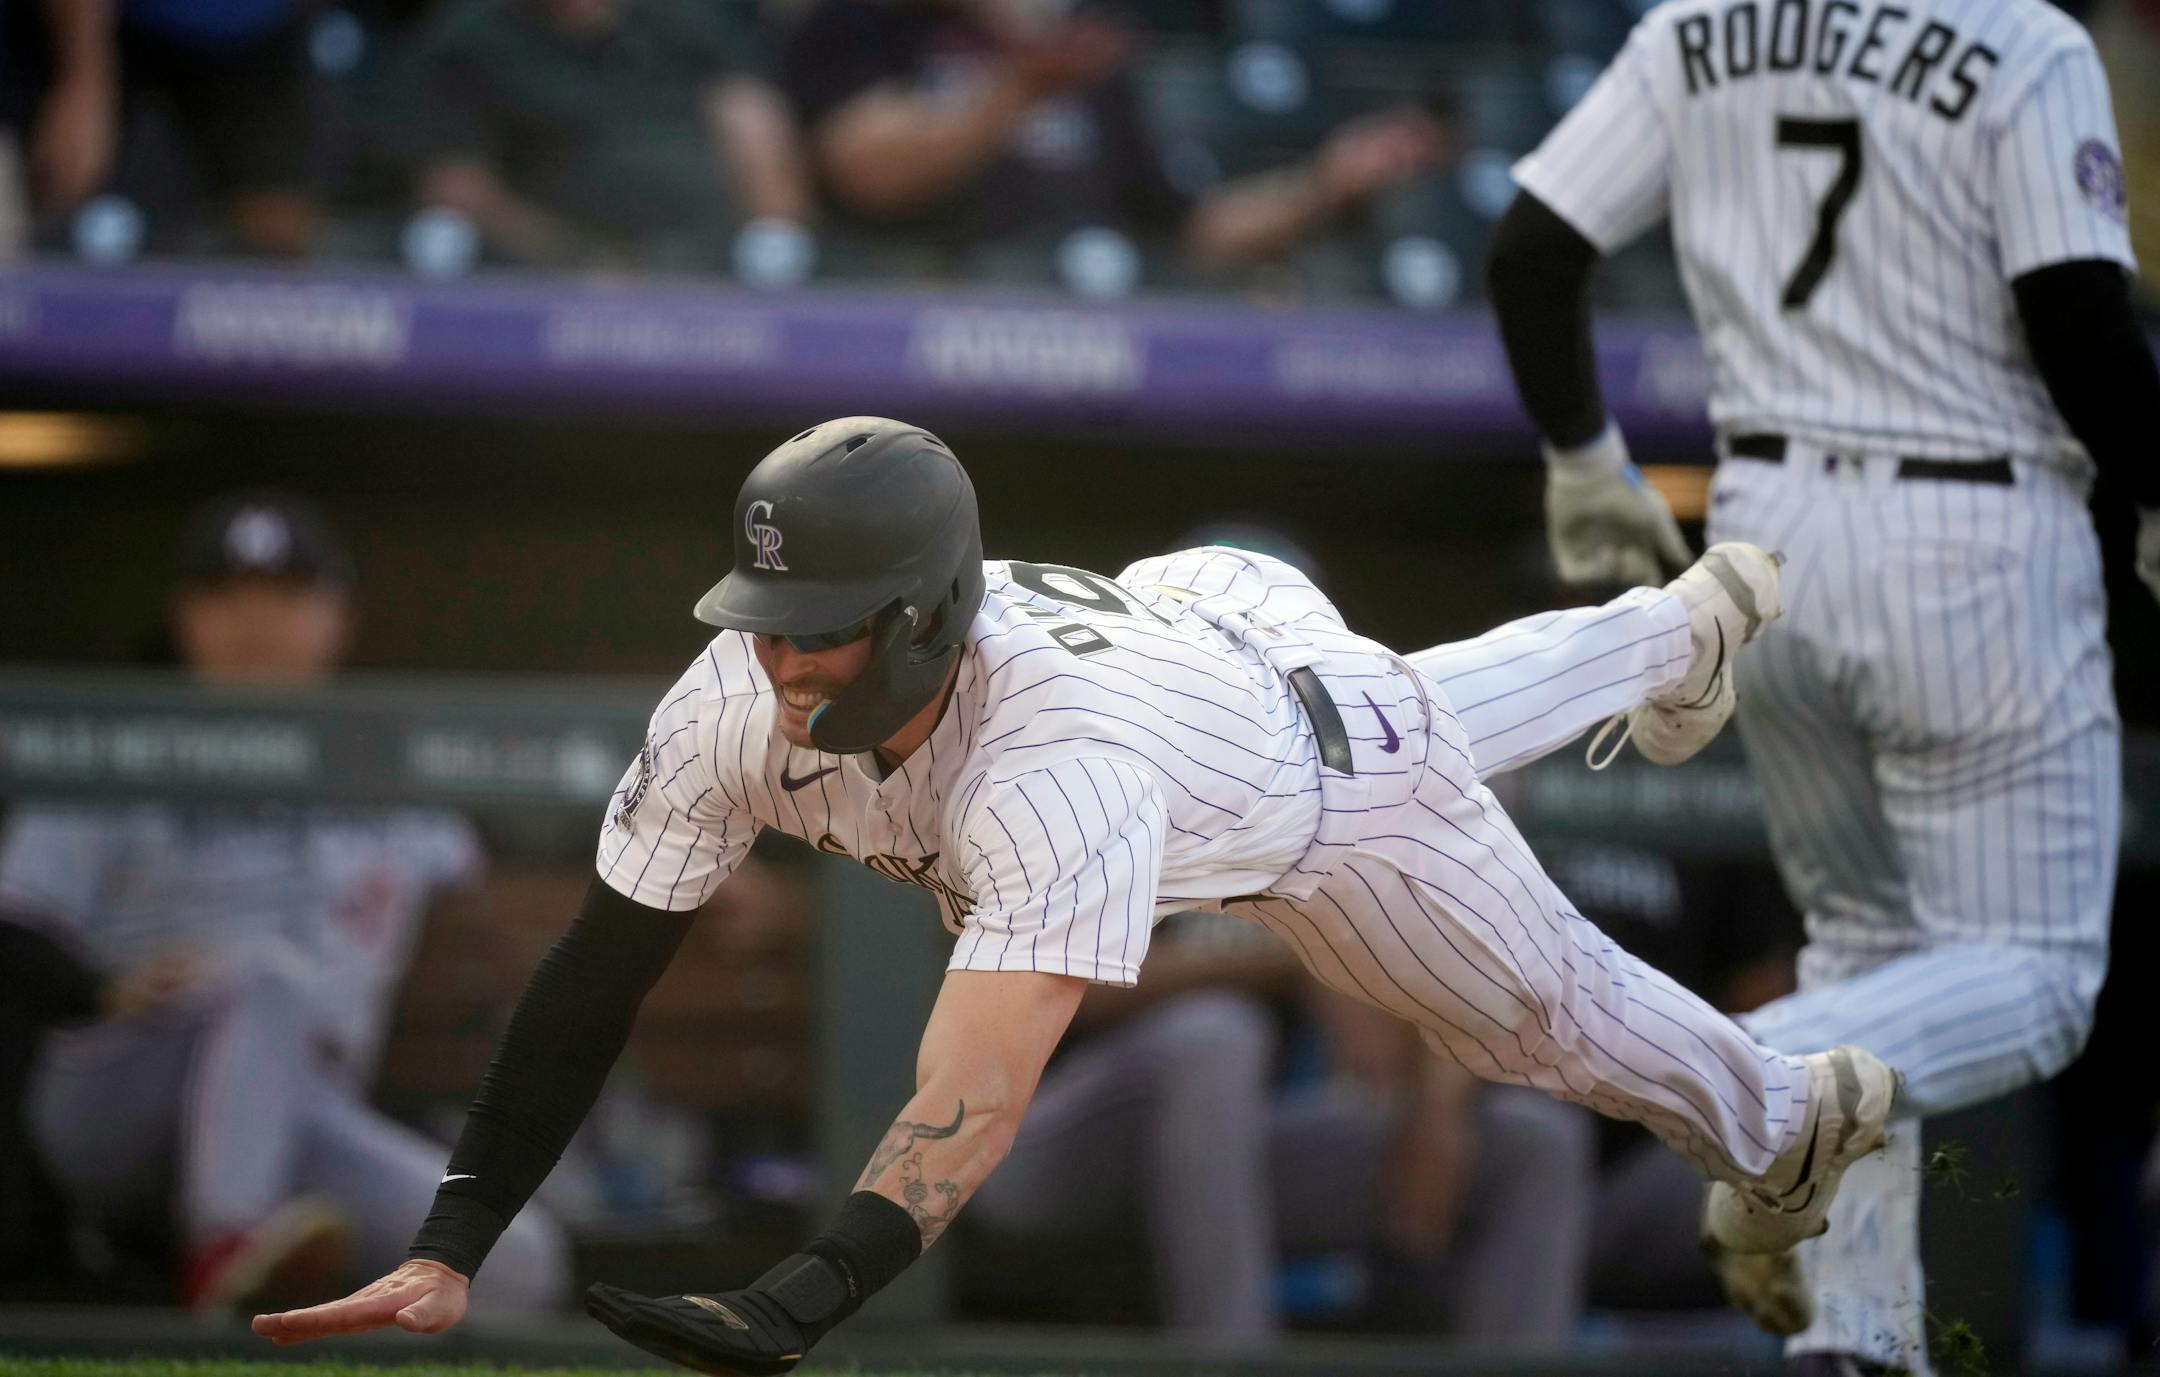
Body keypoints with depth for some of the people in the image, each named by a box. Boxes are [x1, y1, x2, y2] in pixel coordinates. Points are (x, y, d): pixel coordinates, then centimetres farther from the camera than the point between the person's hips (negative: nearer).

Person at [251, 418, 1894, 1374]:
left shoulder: (1058, 764, -54)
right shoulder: (740, 705, -37)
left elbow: (977, 1100, -62)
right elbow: (596, 979, -32)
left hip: (1318, 750, -6)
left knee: (1548, 1012, 18)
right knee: (1465, 698, 36)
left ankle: (1784, 1116, 51)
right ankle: (1689, 622, 68)